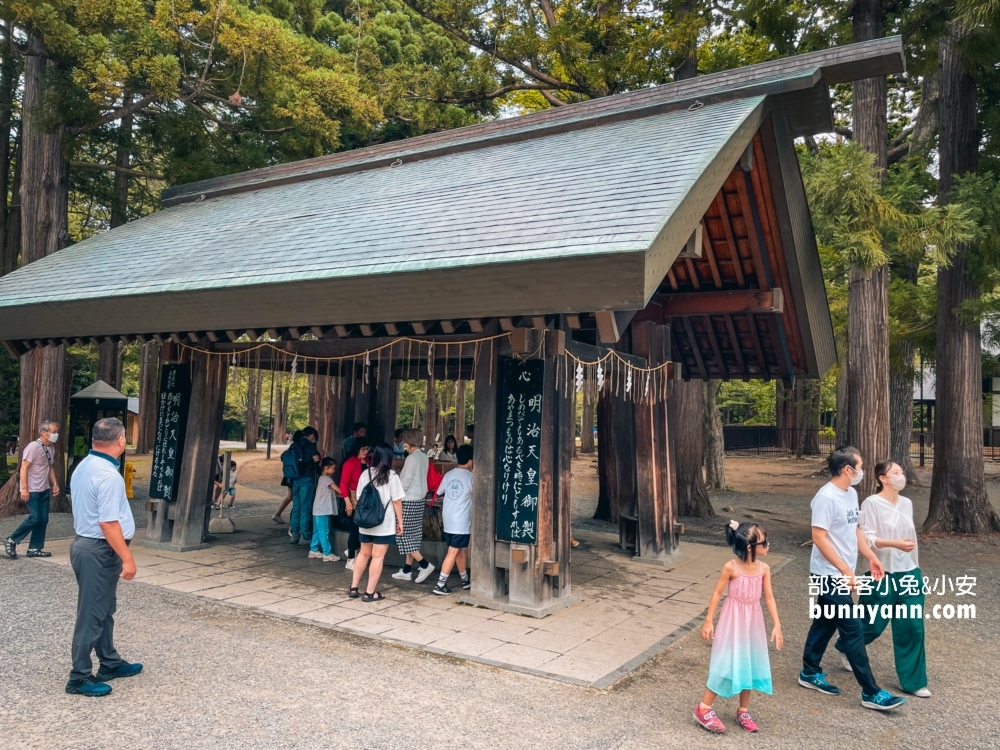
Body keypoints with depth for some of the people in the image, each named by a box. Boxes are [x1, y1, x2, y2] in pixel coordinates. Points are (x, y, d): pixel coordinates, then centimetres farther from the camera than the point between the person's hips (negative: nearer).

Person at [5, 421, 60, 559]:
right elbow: (24, 468, -18)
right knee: (35, 518, -10)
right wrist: (24, 488, -21)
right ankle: (11, 540, 8)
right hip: (32, 491, -8)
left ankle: (35, 549, 14)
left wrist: (55, 483, 10)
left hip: (44, 490, 8)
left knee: (43, 520, 6)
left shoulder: (51, 449, 8)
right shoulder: (33, 446, -16)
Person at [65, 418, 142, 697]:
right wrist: (127, 558, -21)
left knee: (104, 609, 19)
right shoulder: (108, 475, -23)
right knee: (92, 614, 0)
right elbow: (108, 523, -26)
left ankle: (110, 663, 31)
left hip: (85, 544, 10)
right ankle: (79, 677, 10)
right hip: (99, 550, -10)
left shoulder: (83, 467, 8)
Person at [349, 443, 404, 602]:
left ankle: (353, 587, 21)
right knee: (378, 557, 1)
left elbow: (360, 498, 9)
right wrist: (400, 521, 0)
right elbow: (397, 501, -9)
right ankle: (370, 592, 4)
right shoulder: (392, 476, -9)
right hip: (384, 524, -5)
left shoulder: (365, 473, 4)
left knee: (364, 554, 18)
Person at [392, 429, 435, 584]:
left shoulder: (412, 458, -16)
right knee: (413, 535, 11)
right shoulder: (423, 457, 9)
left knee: (404, 534, -2)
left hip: (409, 500, -9)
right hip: (419, 499, 9)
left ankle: (424, 565, -7)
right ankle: (407, 570, 17)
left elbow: (406, 481, -16)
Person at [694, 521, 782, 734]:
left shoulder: (764, 568, -5)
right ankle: (704, 709, 11)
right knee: (727, 663, -2)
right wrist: (708, 621, -9)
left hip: (753, 622, 5)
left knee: (749, 664, 13)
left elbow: (769, 598, 2)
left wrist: (776, 625, -3)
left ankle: (743, 711, 29)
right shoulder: (731, 567, -19)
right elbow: (717, 593, -11)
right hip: (732, 622, -5)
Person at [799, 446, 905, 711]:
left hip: (840, 575, 10)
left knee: (825, 623, 18)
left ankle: (809, 673, 31)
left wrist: (871, 557, 14)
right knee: (853, 630, -4)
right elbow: (819, 538, -24)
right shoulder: (826, 498, -22)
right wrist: (845, 570, -23)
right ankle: (871, 692, 4)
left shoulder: (851, 494, 8)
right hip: (830, 576, -10)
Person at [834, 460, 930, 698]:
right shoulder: (872, 503, -13)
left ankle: (913, 682, 16)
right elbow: (866, 538, -15)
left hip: (910, 573, 6)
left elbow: (911, 536, 16)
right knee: (873, 625, 7)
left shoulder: (907, 503, 7)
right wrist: (895, 544, -28)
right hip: (882, 575, -6)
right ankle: (845, 647, 37)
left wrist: (915, 569, 19)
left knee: (913, 627, 5)